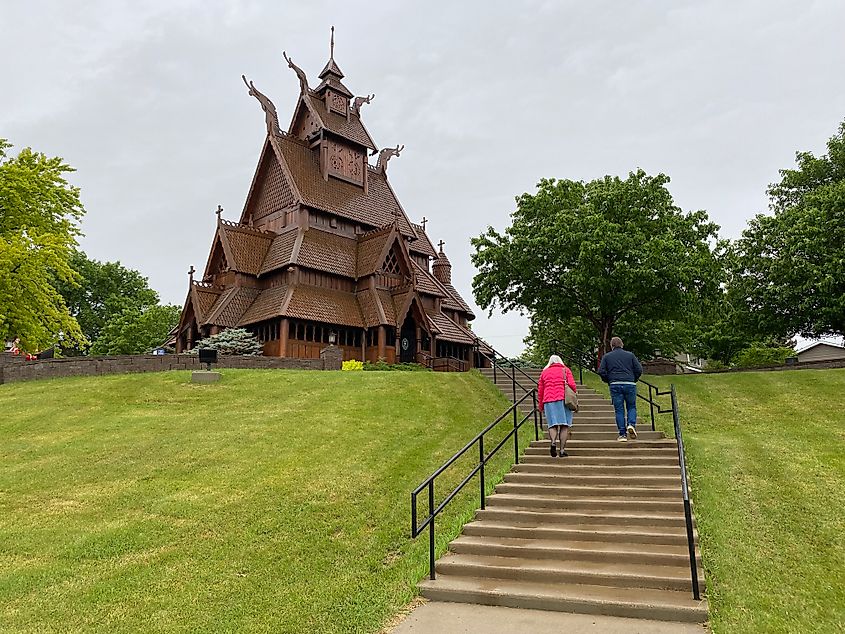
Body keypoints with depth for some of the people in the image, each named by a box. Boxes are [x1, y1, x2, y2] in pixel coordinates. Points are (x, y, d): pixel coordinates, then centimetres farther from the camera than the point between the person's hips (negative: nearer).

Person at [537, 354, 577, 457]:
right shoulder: (565, 370, 13)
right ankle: (562, 450, -5)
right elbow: (572, 384, -2)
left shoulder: (544, 372, 19)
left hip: (548, 400, 2)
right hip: (563, 399, -2)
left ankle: (553, 442, -24)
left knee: (553, 424, 2)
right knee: (564, 425, 0)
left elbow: (540, 391, 17)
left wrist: (541, 406, 24)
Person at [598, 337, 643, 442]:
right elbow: (639, 369, 5)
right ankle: (631, 424, -10)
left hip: (615, 385, 0)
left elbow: (601, 371, 1)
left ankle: (622, 434, 0)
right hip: (630, 384, 0)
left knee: (619, 410, 3)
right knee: (631, 407, 15)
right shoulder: (630, 355, 11)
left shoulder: (606, 356, 9)